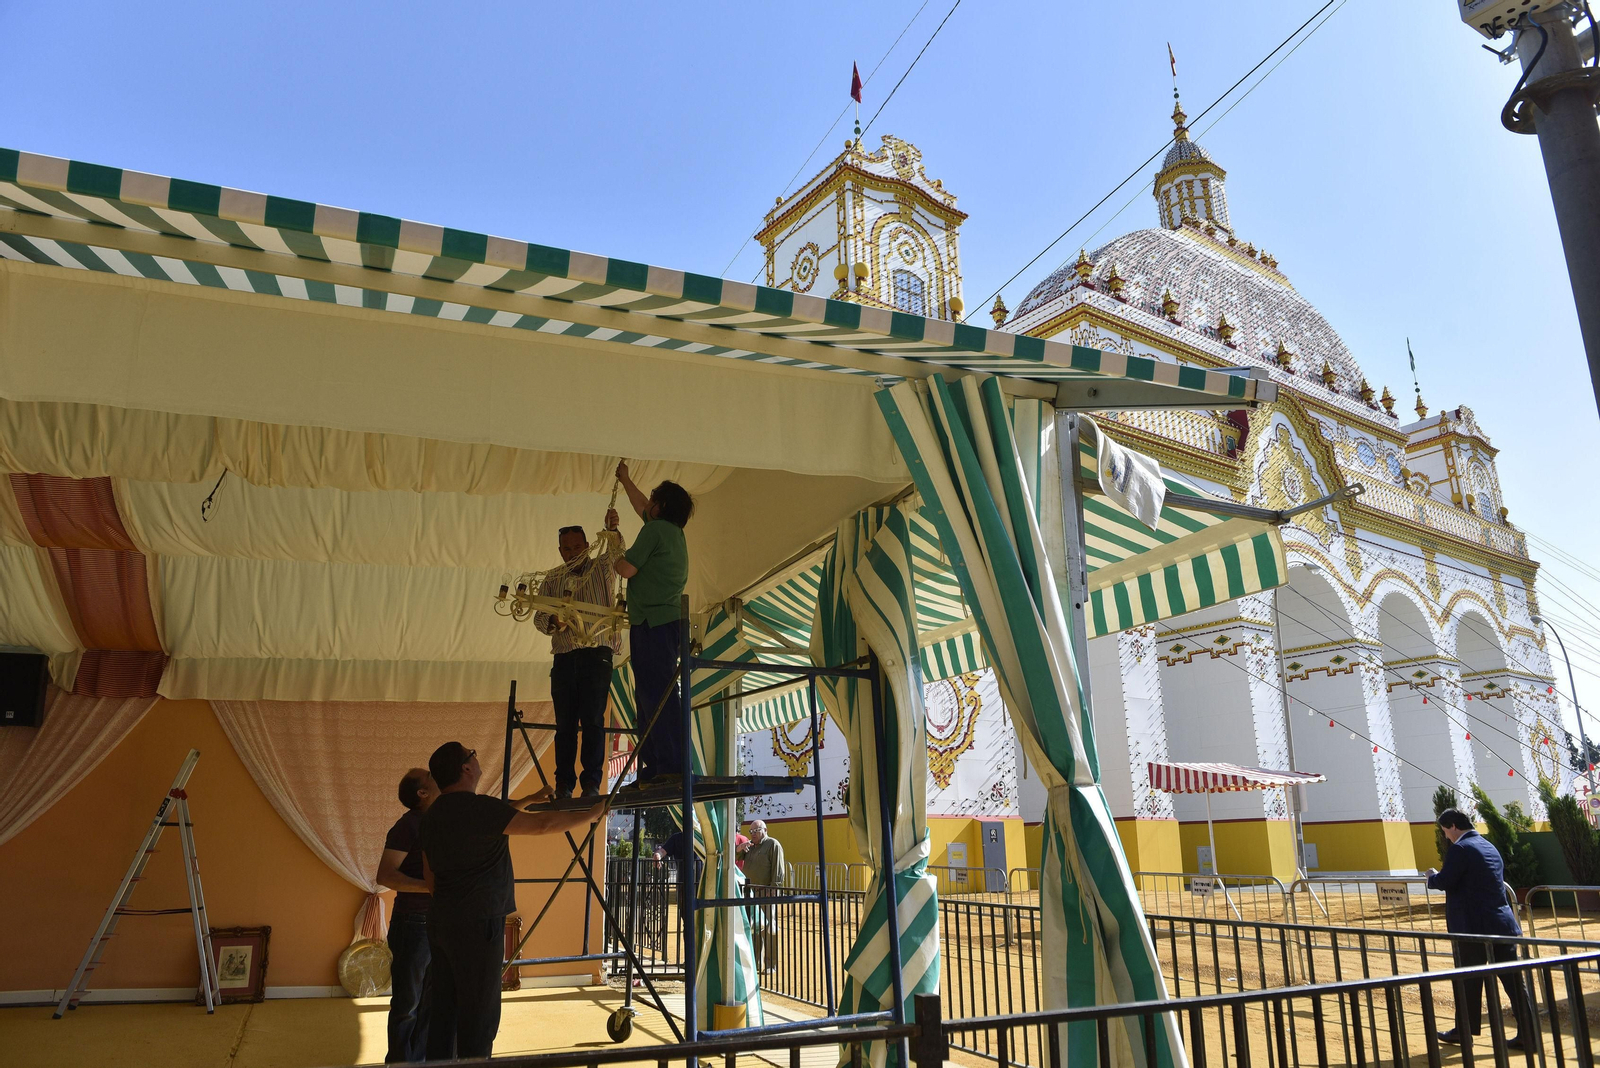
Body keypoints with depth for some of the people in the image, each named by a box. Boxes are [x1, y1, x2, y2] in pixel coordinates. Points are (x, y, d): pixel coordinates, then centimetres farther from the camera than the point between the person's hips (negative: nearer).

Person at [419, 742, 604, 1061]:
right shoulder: (476, 807, -17)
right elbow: (541, 825, -21)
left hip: (442, 922, 9)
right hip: (477, 924, -9)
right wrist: (592, 814, -9)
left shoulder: (431, 816, 10)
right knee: (478, 1016, -2)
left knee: (442, 1010, 12)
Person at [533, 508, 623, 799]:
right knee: (565, 722, 3)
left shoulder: (600, 568, 10)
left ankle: (591, 782, -4)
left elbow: (616, 552, -10)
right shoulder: (552, 581, 18)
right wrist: (552, 621, -13)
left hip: (596, 653, -3)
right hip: (564, 656, 3)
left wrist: (612, 530, -31)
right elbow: (539, 616, 11)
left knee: (593, 720, -6)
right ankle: (563, 782, 8)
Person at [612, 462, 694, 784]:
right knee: (650, 694, 11)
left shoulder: (655, 529, -7)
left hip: (653, 622, -10)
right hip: (668, 621, 10)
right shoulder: (674, 531, 20)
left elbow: (627, 569, -11)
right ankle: (654, 765, 12)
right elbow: (642, 508, 38)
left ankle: (671, 766, -17)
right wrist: (625, 480, 50)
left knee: (656, 693, -13)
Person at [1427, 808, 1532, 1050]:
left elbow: (1445, 881, -18)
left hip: (1474, 927, -8)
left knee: (1468, 983, 4)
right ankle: (1527, 1033, 8)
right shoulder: (1489, 846, 14)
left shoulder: (1460, 849, -14)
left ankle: (1464, 1031, 14)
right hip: (1503, 923, 8)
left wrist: (1432, 876, 4)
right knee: (1513, 980, 8)